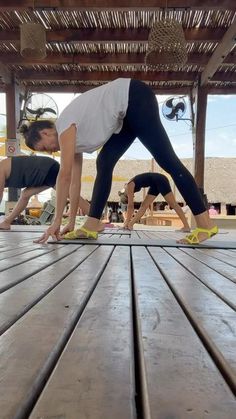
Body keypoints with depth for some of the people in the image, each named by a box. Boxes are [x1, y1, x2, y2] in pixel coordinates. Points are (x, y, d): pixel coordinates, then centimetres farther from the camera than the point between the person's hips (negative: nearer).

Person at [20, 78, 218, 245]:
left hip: (136, 98, -9)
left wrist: (57, 221, -17)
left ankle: (206, 224, -12)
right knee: (104, 163, 0)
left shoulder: (65, 126, -13)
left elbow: (64, 175, -20)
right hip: (127, 113, 9)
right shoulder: (71, 136, 11)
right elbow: (74, 180, 10)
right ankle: (91, 227, -1)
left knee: (166, 160, -14)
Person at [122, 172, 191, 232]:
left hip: (160, 181, -9)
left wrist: (127, 221, -10)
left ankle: (186, 226, -8)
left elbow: (130, 205, -13)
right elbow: (131, 206, 16)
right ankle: (130, 225, 4)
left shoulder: (129, 186, -11)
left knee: (173, 204, -9)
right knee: (144, 205, 4)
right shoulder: (130, 185, 12)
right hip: (155, 184, 9)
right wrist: (129, 223, 16)